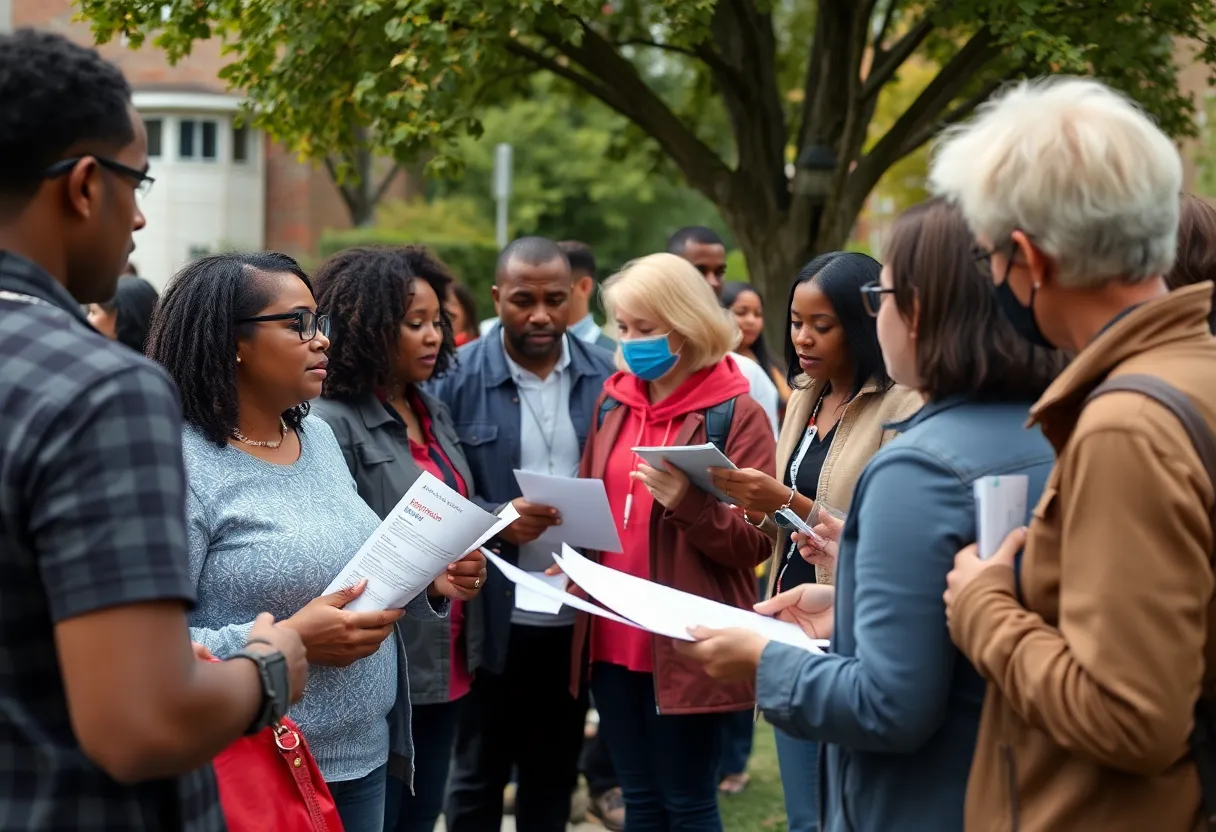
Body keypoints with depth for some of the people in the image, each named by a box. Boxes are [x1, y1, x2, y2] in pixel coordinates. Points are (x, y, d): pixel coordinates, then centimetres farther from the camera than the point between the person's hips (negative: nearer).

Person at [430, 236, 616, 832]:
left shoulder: (608, 377, 1)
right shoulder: (457, 379, -6)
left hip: (579, 614, 3)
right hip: (492, 616, -2)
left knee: (555, 775, 16)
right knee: (478, 773, 12)